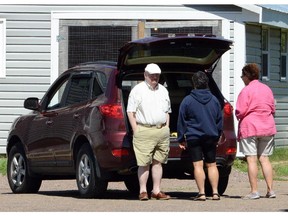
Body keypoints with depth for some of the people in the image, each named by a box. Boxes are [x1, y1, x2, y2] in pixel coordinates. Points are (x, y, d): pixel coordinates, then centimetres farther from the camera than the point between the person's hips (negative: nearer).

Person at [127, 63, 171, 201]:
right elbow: (130, 112, -3)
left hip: (162, 131, 5)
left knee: (158, 162, 6)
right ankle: (143, 191, -1)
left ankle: (156, 191, 10)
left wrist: (166, 129, 13)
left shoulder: (163, 90, 17)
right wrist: (136, 131, -9)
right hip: (144, 130, -5)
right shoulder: (138, 90, -1)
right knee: (144, 163, -6)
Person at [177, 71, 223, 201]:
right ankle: (215, 192, 5)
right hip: (211, 137, 4)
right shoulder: (214, 100, 7)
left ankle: (202, 193, -8)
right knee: (211, 165, 9)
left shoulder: (188, 100, -5)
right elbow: (219, 120, 14)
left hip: (193, 137, -4)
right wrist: (217, 136, 24)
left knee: (198, 165, -4)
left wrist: (181, 139, 5)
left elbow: (181, 121, -2)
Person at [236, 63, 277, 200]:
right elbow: (272, 109, 14)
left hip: (249, 127, -6)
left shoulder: (246, 91, -10)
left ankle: (254, 191, -8)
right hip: (268, 127, 6)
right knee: (264, 159, 10)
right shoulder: (267, 89, 10)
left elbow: (240, 111, -13)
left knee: (251, 160, -4)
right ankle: (270, 190, 5)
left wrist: (238, 116, 7)